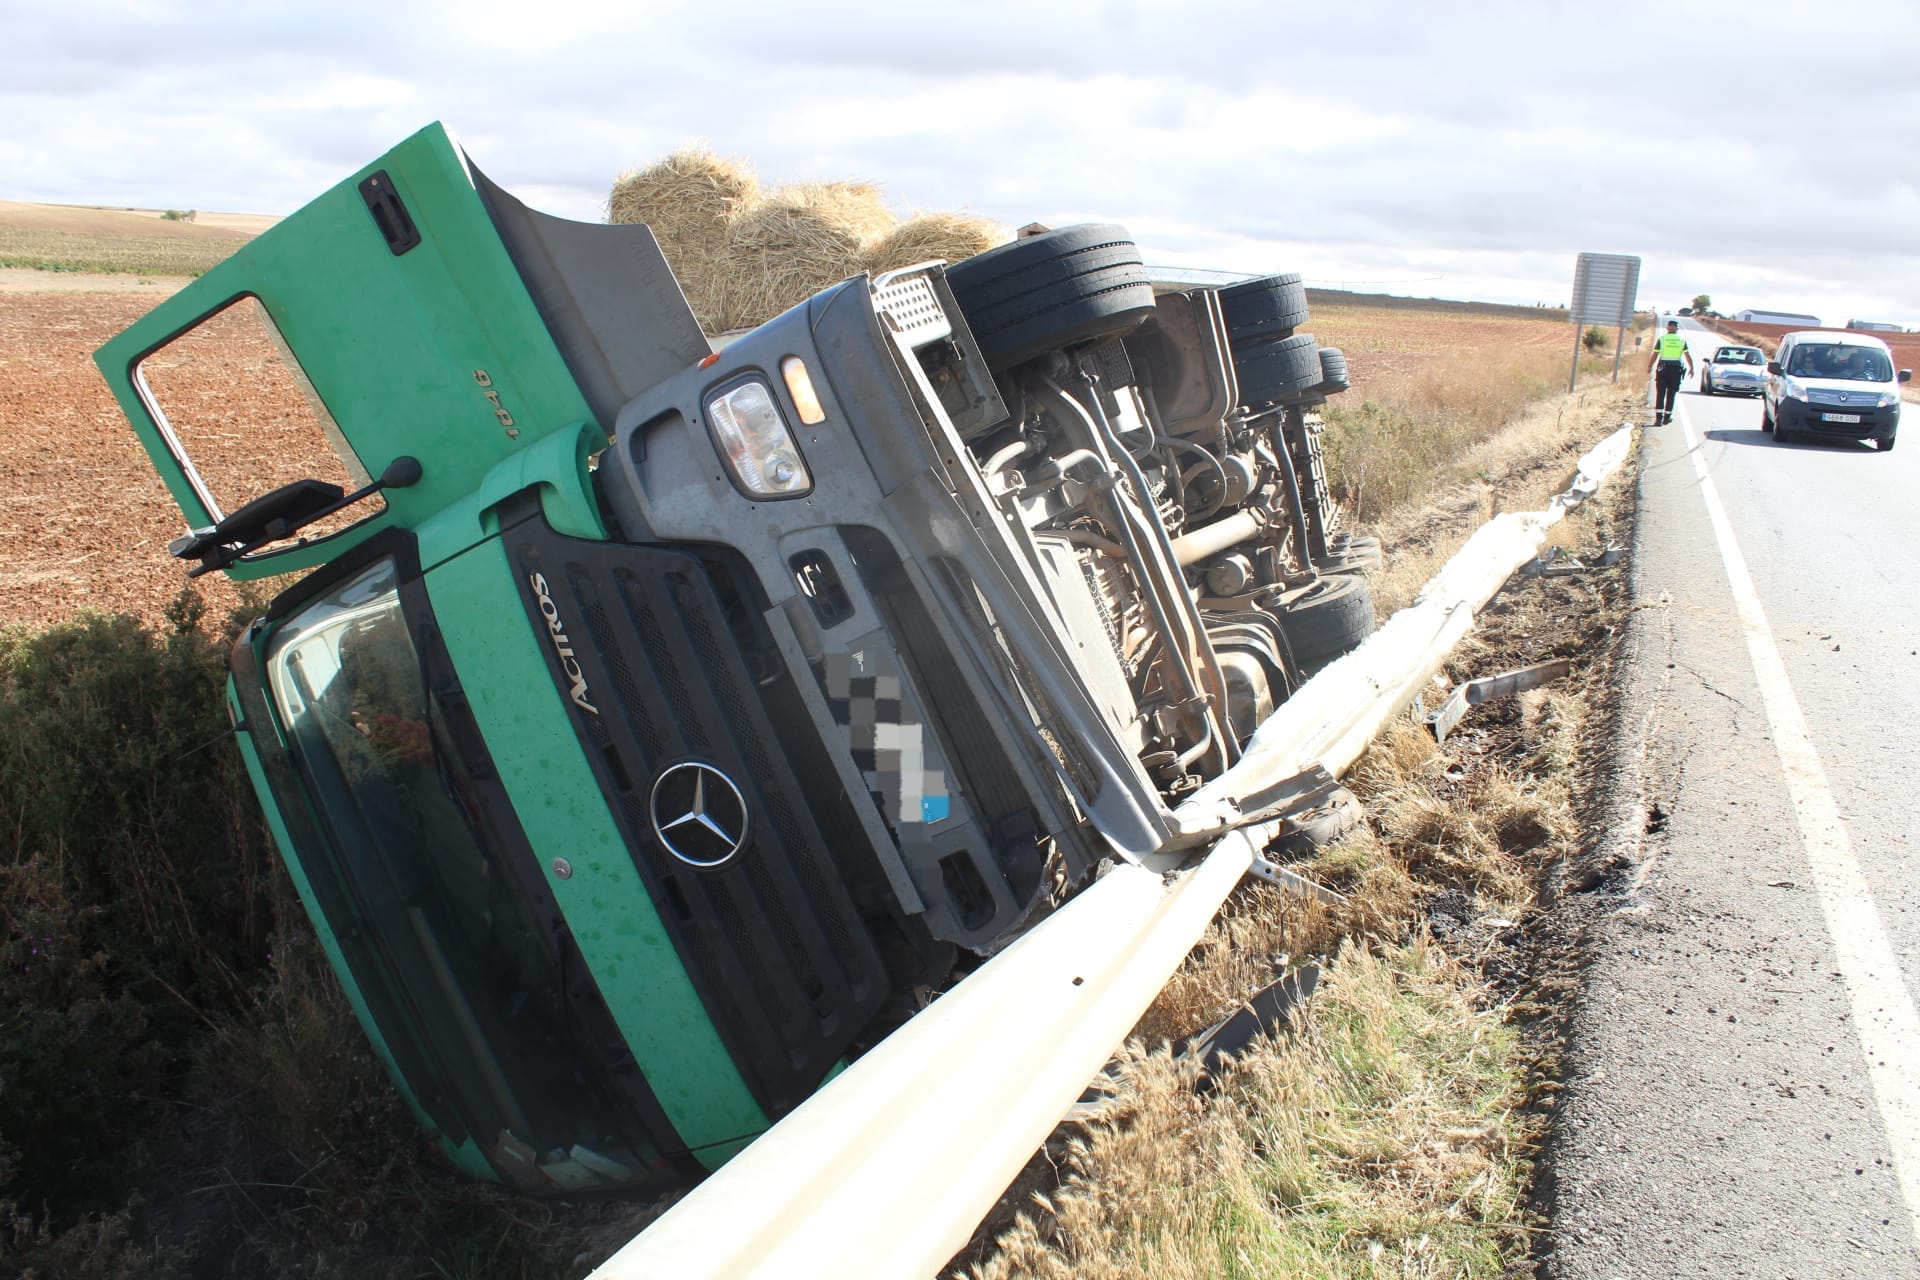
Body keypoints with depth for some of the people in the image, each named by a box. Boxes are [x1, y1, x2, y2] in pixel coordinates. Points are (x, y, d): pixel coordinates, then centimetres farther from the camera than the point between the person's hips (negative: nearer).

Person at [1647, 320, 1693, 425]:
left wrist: (1649, 366, 10)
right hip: (1676, 369, 1)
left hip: (1663, 369, -1)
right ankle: (1667, 417, 16)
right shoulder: (1682, 340, 5)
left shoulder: (1662, 339, 1)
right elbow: (1688, 356, 0)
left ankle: (1658, 417, -13)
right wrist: (1691, 368, 7)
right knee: (1671, 394, 11)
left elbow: (1655, 355, -1)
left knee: (1660, 393, -2)